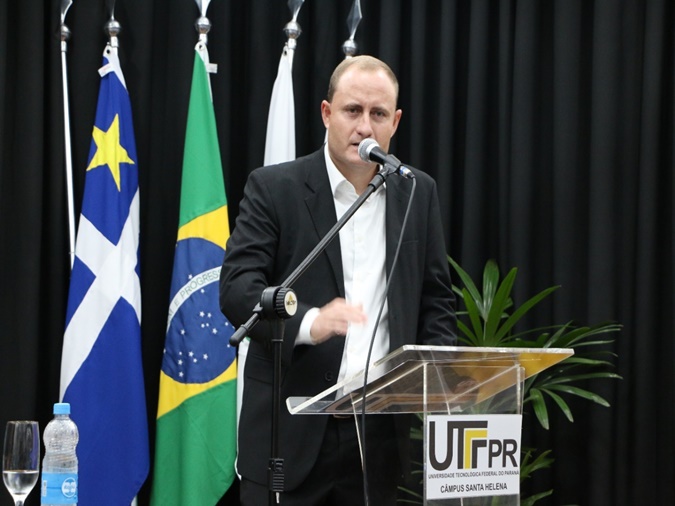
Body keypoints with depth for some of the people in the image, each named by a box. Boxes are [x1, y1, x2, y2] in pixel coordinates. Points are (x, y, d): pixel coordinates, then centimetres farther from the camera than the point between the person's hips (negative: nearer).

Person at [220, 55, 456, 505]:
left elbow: (437, 299, 15)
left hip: (381, 430, 3)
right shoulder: (274, 188, -1)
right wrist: (307, 323, -28)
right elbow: (237, 287, -10)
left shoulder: (418, 193, 11)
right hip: (292, 427, -3)